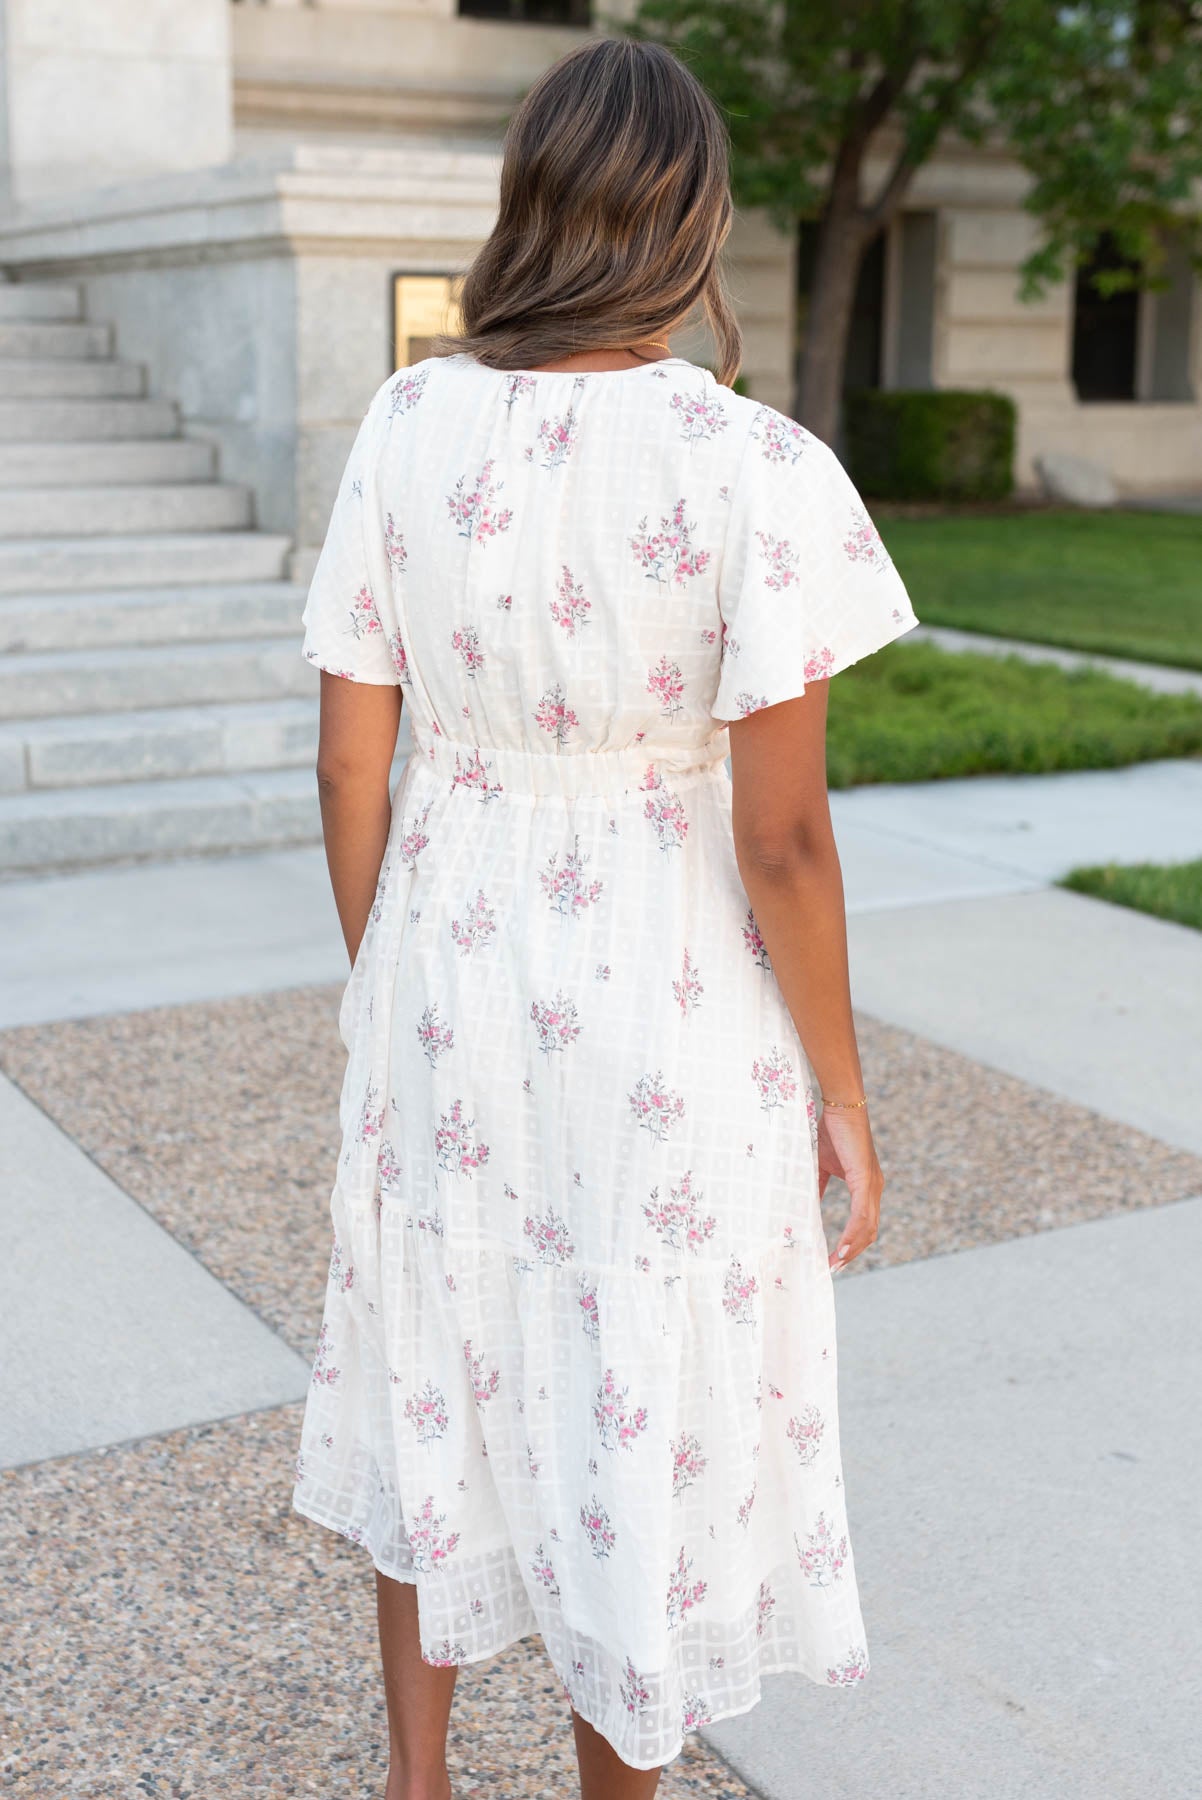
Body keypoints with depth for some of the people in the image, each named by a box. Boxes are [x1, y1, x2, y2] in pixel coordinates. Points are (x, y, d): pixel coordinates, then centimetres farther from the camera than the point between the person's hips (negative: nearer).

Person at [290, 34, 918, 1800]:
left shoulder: (407, 427, -5)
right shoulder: (761, 469, -18)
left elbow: (352, 766, -1)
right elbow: (781, 837, -18)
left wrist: (385, 997, 14)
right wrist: (842, 1094, -4)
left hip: (452, 985, 4)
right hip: (673, 1023, -4)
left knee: (439, 1388, 24)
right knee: (649, 1437, 16)